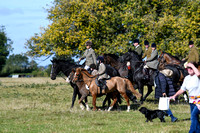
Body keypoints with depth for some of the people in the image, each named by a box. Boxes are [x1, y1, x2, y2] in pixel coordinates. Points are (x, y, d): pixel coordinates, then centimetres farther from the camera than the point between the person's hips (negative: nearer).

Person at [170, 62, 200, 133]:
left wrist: (192, 65, -23)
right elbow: (182, 89, 19)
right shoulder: (187, 78, 12)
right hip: (192, 100, 8)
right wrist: (175, 95, 10)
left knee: (194, 114, -22)